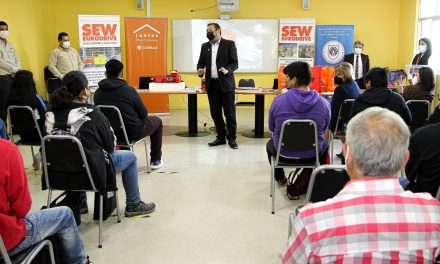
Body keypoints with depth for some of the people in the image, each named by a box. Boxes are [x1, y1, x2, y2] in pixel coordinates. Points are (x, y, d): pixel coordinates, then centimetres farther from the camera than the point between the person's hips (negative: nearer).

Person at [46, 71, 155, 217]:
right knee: (130, 156, 17)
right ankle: (133, 205, 28)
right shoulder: (93, 115, -20)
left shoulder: (51, 115, -7)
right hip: (92, 173, -5)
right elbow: (110, 146, -8)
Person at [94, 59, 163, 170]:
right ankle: (155, 160, 28)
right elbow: (144, 114, -9)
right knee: (157, 121, 22)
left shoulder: (98, 93, -7)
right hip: (132, 133, -5)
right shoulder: (129, 90, -19)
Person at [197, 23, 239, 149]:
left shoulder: (229, 44, -1)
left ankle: (231, 138, 10)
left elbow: (235, 63, -4)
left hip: (226, 84, -4)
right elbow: (201, 62, 14)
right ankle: (221, 137, 20)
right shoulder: (205, 46, 13)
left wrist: (227, 70, -24)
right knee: (215, 113, 8)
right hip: (211, 84, 5)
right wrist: (200, 70, -8)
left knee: (230, 113, 0)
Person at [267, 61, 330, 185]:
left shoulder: (278, 100, -18)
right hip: (312, 153, 1)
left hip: (283, 151, 0)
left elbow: (271, 128, -3)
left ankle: (280, 178, 52)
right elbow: (323, 130, 1)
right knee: (324, 144, 37)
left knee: (270, 144, 37)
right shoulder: (324, 104, -15)